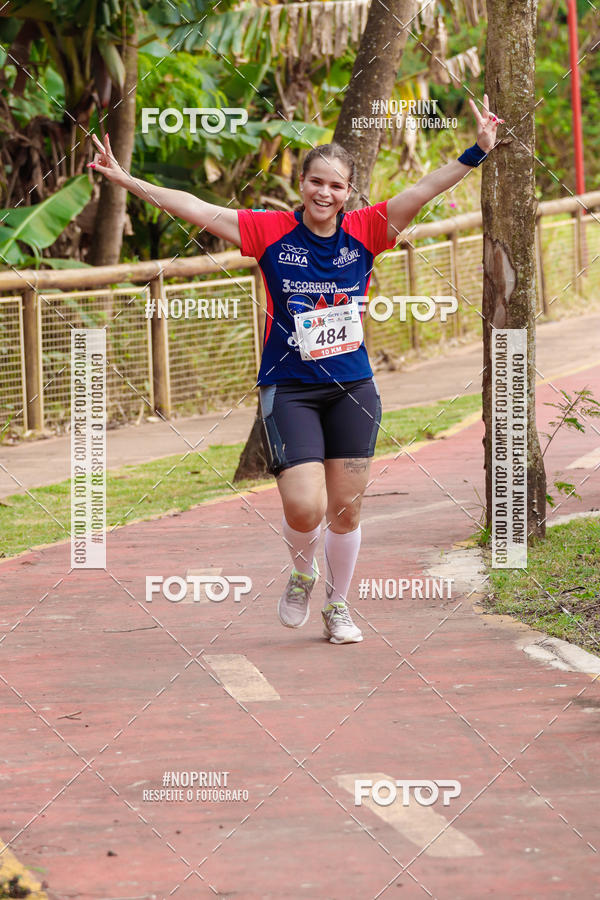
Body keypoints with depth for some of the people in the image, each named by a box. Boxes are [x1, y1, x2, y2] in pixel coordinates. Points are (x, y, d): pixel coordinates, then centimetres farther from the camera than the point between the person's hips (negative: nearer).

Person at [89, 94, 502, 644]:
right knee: (304, 508, -13)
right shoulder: (271, 231, -4)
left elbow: (425, 191, -7)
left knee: (346, 508, 7)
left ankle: (338, 605, 29)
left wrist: (479, 152, -17)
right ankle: (302, 574, 20)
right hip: (289, 388, -2)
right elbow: (194, 208, -5)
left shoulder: (366, 231, 0)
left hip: (353, 388, 2)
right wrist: (125, 180, -8)